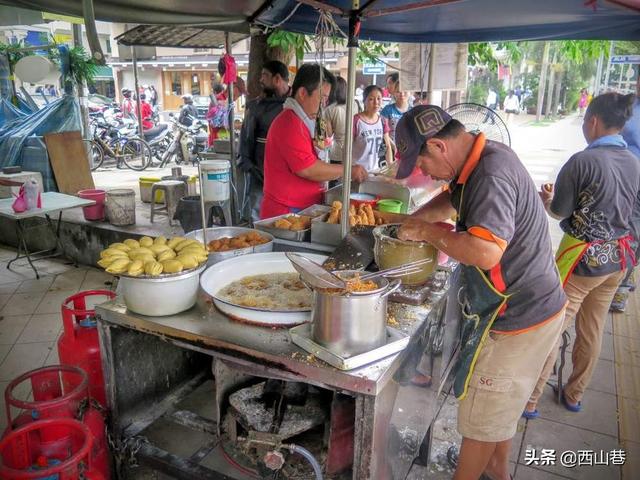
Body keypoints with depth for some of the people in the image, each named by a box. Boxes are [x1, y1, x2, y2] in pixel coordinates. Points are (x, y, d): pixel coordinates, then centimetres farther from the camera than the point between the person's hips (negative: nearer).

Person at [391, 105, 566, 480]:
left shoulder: (492, 175, -28)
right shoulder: (484, 158, 3)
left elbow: (484, 251, -39)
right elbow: (453, 200, 19)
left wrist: (427, 231, -24)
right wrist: (409, 221, 3)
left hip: (517, 319, -10)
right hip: (526, 308, 10)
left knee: (482, 414, 8)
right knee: (501, 404, 27)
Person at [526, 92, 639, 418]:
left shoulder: (582, 162, -19)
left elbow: (559, 212, -12)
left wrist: (547, 199, 10)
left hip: (583, 257, -7)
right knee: (592, 331, 18)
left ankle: (529, 401, 13)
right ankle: (574, 394, 36)